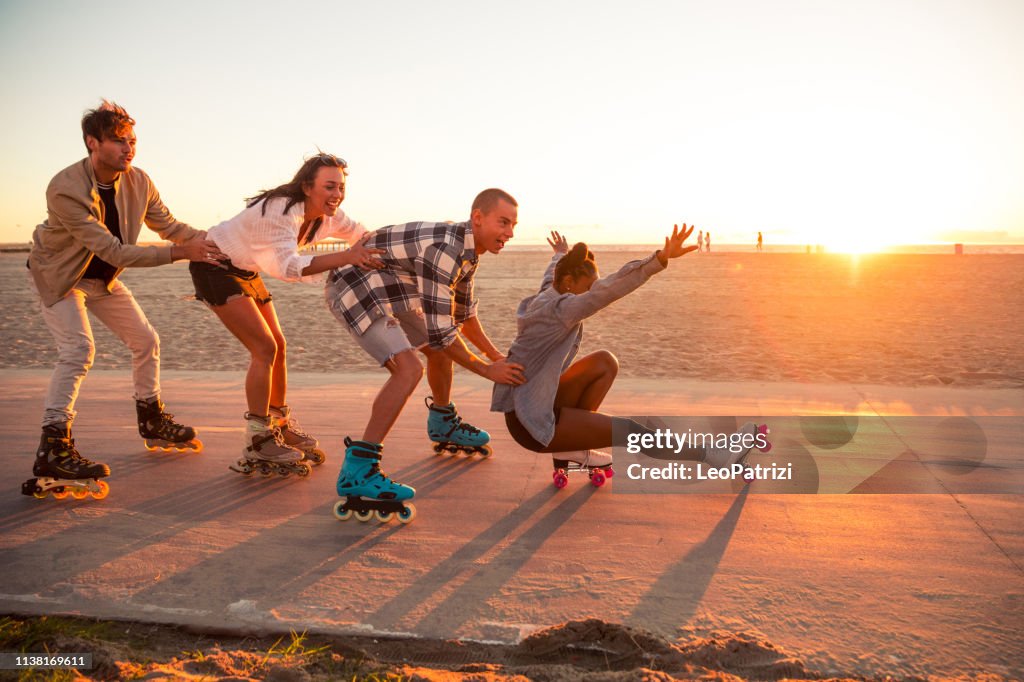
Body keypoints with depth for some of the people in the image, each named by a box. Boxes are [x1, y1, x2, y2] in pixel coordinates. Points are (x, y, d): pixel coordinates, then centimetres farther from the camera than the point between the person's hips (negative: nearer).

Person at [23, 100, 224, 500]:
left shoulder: (138, 182, -15)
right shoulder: (65, 189, -34)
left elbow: (169, 225, -3)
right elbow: (114, 251, -37)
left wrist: (211, 242, -19)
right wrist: (180, 252, -40)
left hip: (103, 278, 7)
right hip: (58, 276, -7)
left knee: (146, 342, 10)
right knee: (78, 349, -25)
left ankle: (152, 422, 30)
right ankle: (52, 451, -24)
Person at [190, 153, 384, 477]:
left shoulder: (328, 216, -8)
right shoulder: (282, 210, -33)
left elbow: (365, 236, 4)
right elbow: (289, 266, -47)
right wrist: (346, 257, -58)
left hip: (246, 271, 9)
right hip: (215, 266, -9)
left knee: (277, 346, 9)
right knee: (265, 348, -16)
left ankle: (281, 426, 26)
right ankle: (258, 444, -8)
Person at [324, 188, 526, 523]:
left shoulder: (468, 247, 2)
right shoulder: (444, 250, -30)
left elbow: (462, 311, 18)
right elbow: (438, 330, -28)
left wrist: (496, 354, 16)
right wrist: (487, 370, -18)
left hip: (385, 292, 10)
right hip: (354, 291, -10)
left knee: (442, 350, 20)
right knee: (409, 369, -25)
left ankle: (443, 424, 45)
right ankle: (357, 471, -26)